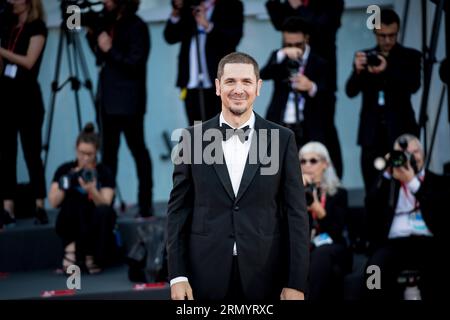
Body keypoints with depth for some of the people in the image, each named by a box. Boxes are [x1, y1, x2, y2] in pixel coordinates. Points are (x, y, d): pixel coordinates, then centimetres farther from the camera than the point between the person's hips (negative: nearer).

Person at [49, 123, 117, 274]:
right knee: (74, 199, -28)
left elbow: (105, 204, -21)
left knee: (105, 212, -32)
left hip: (95, 228, 0)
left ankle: (91, 256, -16)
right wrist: (66, 184, -31)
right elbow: (53, 202, -15)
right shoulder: (65, 169, -5)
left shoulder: (104, 173, -7)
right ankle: (71, 247, -25)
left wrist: (92, 190, -39)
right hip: (70, 226, 0)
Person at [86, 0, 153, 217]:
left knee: (137, 149, -1)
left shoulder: (136, 26, -9)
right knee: (108, 152, 7)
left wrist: (110, 50, -19)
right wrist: (92, 35, 6)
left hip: (128, 101, -7)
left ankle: (145, 204, 2)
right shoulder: (109, 24, 11)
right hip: (107, 98, 7)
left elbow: (135, 63, -16)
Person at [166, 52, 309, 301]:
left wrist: (296, 283, -5)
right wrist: (177, 276, -3)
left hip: (264, 275, 0)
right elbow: (178, 209, 4)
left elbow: (295, 213, 0)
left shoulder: (282, 139, 2)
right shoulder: (193, 138, 3)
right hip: (206, 275, 0)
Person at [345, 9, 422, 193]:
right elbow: (351, 91, 2)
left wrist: (387, 70, -27)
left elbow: (414, 85, -11)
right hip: (372, 133, 2)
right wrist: (358, 71, -19)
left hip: (400, 132, -2)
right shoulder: (365, 57, 12)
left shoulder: (410, 56, 6)